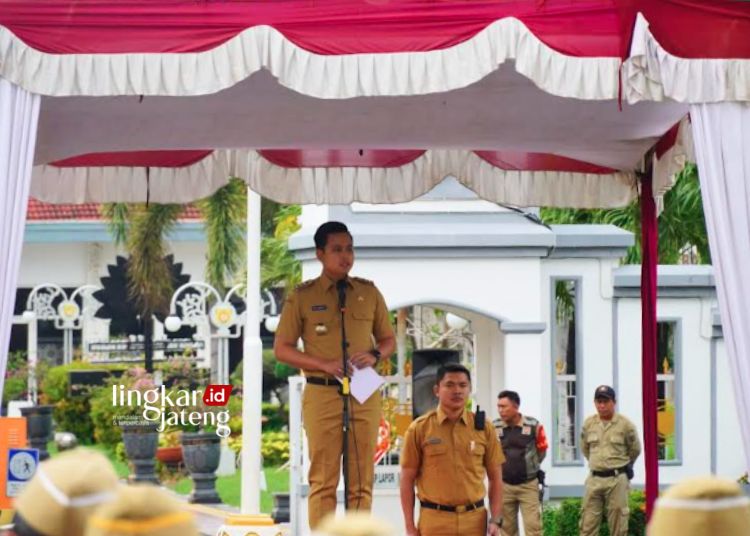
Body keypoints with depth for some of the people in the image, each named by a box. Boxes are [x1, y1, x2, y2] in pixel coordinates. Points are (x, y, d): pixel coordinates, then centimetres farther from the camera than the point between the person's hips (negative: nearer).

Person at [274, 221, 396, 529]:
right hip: (322, 394, -3)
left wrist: (374, 355, -7)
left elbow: (388, 340, 16)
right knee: (323, 480, -2)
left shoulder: (369, 293, 9)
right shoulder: (303, 296, 1)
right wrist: (322, 364, -12)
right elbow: (281, 349, 2)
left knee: (362, 480, 4)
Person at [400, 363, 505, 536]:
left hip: (474, 520, 2)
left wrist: (496, 520, 1)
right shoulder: (419, 429, 0)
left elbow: (495, 477, 10)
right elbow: (407, 480, 2)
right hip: (434, 520, -2)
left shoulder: (483, 428, 6)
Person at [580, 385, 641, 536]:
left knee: (618, 524, 1)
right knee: (588, 522, 1)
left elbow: (635, 450, 9)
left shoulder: (625, 425, -5)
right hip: (594, 479, 3)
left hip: (617, 480, -3)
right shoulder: (588, 424, 5)